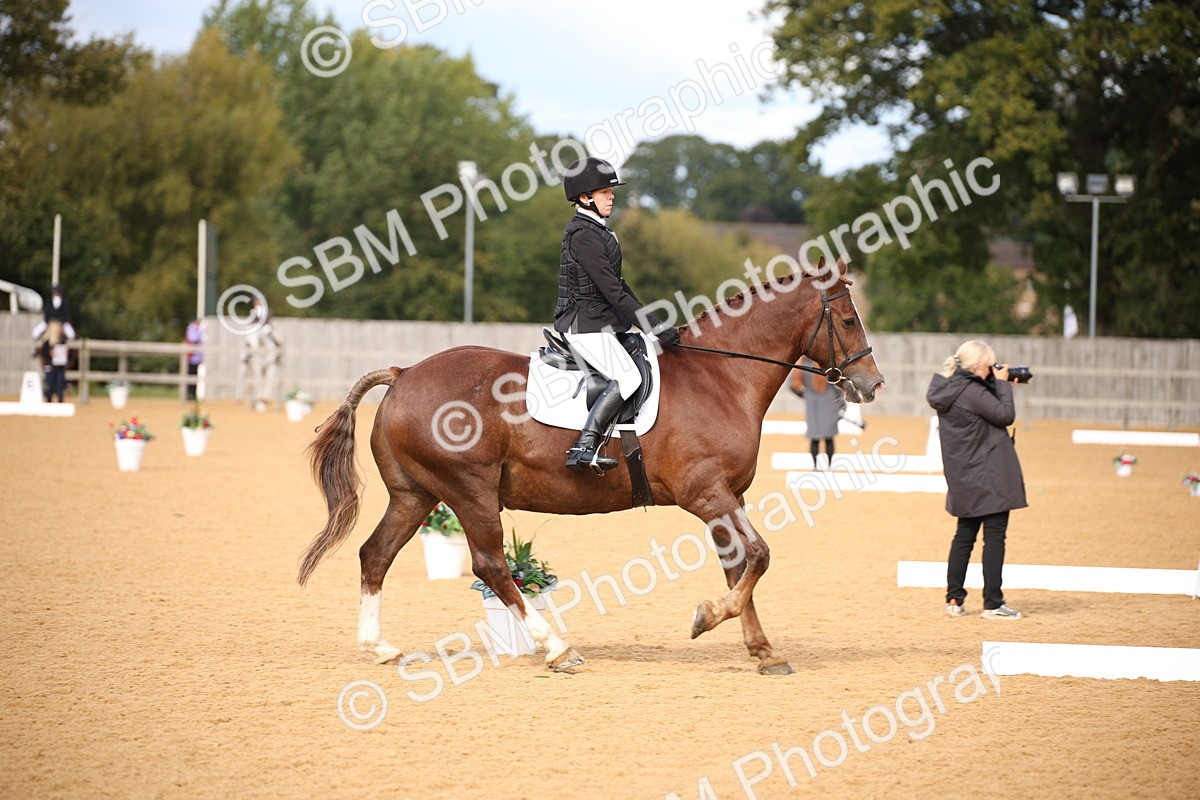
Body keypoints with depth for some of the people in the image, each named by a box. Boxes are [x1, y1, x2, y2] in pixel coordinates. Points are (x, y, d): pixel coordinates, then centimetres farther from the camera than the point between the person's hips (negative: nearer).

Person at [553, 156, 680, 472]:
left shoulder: (596, 231, 15)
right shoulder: (584, 235, -17)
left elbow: (617, 284, 21)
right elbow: (612, 291, -21)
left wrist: (651, 321, 16)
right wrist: (655, 327, -19)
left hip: (598, 324, 11)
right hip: (585, 326, -11)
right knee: (628, 377, -23)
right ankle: (584, 448, -28)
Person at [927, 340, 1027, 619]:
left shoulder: (947, 389, 8)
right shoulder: (972, 392, -20)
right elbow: (1005, 415, -14)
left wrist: (1000, 386, 11)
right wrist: (1002, 385, -5)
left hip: (965, 479, 9)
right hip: (989, 478, -9)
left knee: (965, 535, 15)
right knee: (994, 536, -4)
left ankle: (954, 599, 15)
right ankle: (993, 604, -3)